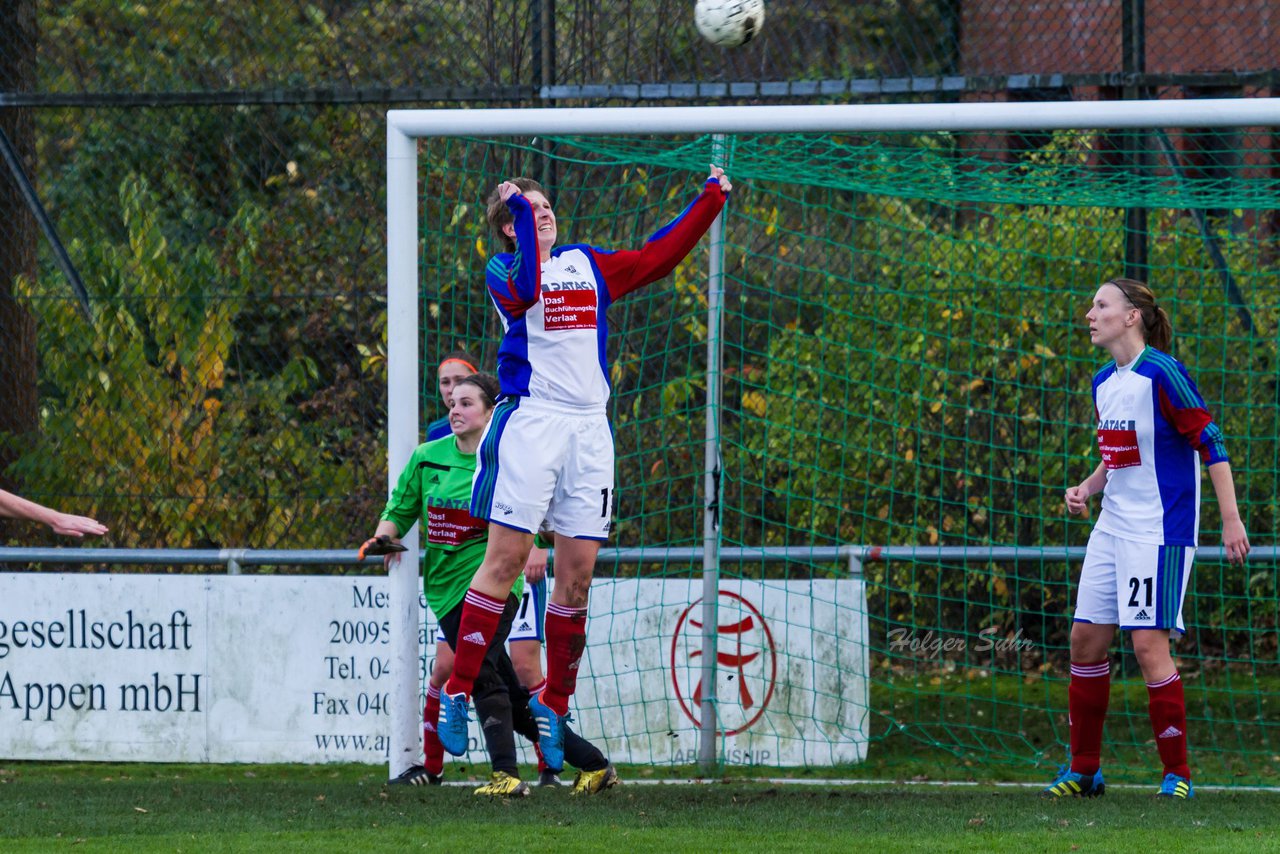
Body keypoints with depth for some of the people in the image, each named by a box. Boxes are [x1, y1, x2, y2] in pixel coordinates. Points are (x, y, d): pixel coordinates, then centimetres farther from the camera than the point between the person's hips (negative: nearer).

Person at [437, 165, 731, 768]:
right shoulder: (502, 270, 3)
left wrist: (709, 200, 25)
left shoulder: (587, 264, 19)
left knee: (578, 572, 3)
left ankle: (554, 702, 13)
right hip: (530, 420, -5)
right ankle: (457, 694, -7)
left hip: (589, 428, 5)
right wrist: (518, 208, -18)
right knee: (506, 559, -11)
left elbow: (656, 258, 26)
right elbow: (524, 289, -21)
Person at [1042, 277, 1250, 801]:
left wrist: (1231, 520, -17)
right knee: (1085, 640, 6)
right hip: (1113, 528, 8)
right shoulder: (1103, 384, 11)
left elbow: (1209, 443, -14)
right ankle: (1084, 770, 16)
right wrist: (1087, 488, 5)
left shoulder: (1162, 374, -14)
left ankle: (1177, 773, -3)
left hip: (1159, 531, -8)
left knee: (1149, 644, -13)